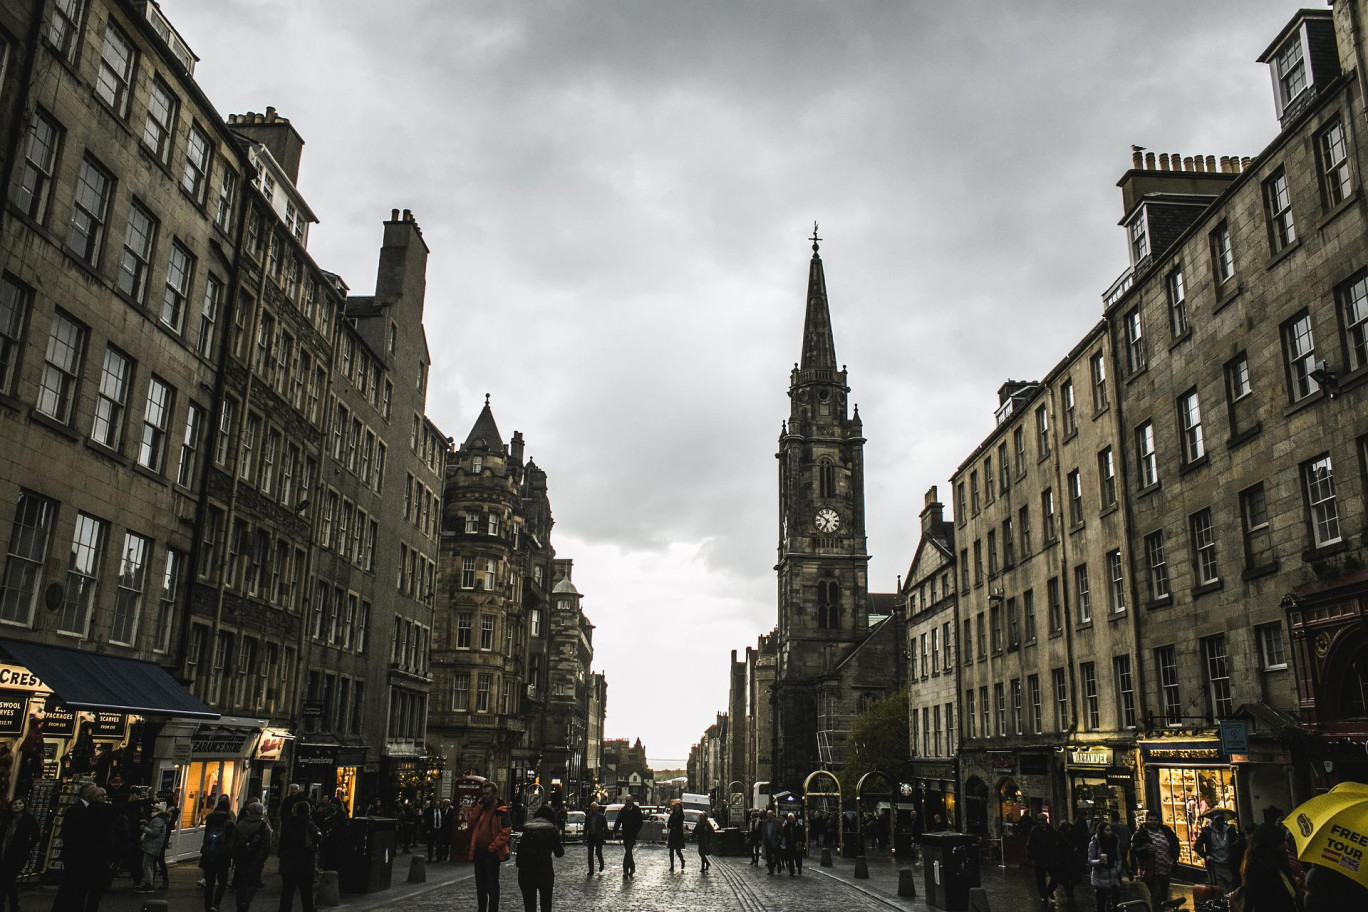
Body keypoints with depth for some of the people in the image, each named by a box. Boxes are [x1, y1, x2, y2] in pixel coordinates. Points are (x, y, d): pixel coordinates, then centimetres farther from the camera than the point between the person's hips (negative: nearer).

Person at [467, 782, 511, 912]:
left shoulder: (501, 811, -10)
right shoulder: (480, 809, 13)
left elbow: (505, 832, -16)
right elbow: (471, 823, 3)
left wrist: (492, 847, -18)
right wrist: (478, 808, -5)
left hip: (492, 853, -7)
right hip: (478, 851, 7)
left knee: (492, 885, -1)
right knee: (480, 883, 15)